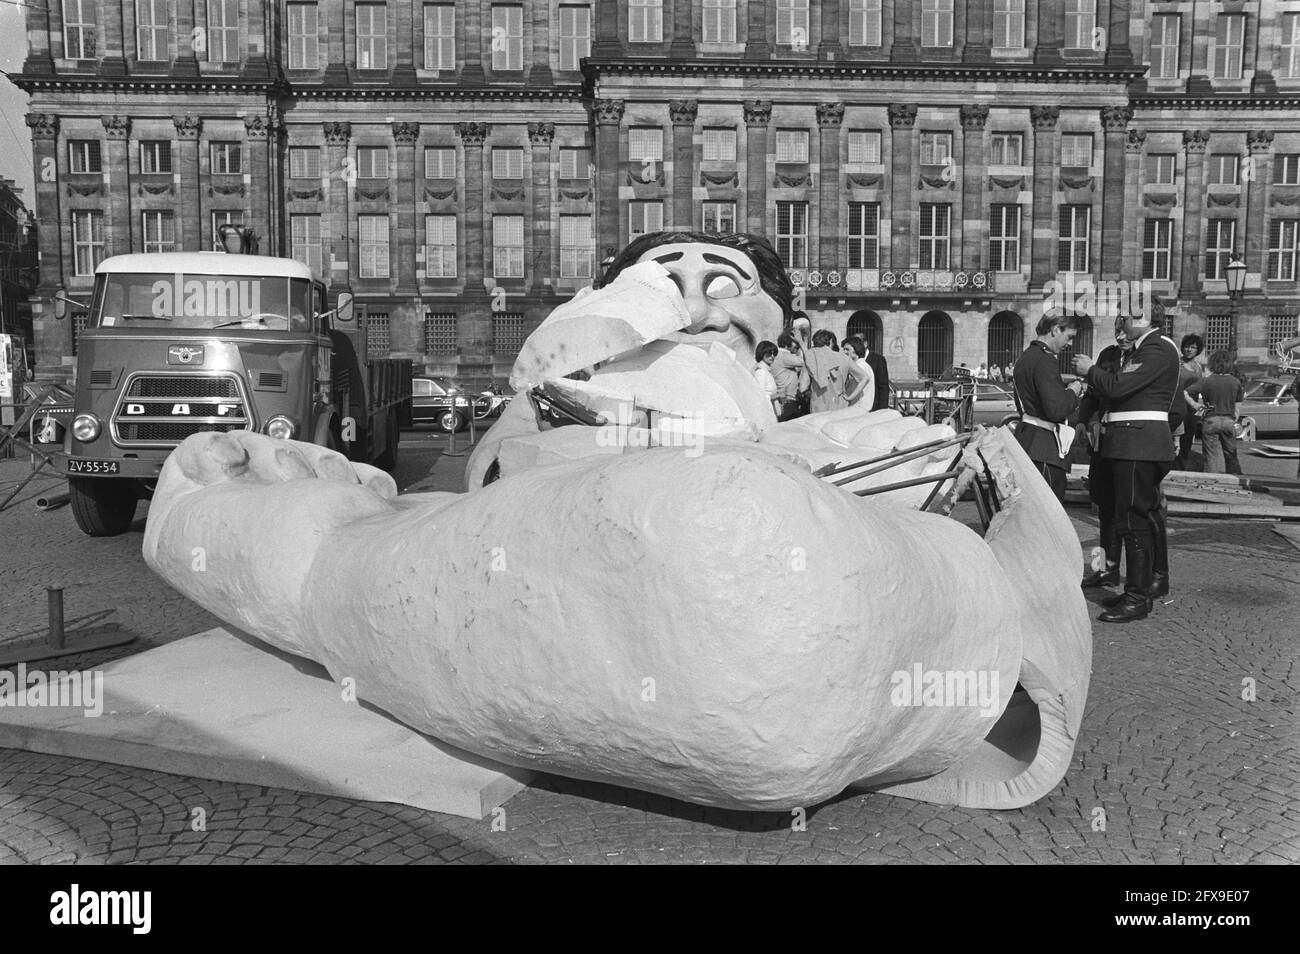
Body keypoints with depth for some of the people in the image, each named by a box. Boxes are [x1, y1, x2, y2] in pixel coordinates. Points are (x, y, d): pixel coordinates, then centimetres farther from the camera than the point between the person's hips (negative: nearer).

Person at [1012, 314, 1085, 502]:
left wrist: (1066, 395, 19)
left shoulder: (1026, 357, 16)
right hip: (1042, 447, -10)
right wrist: (1072, 393, -5)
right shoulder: (1045, 361, -15)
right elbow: (1056, 410, -24)